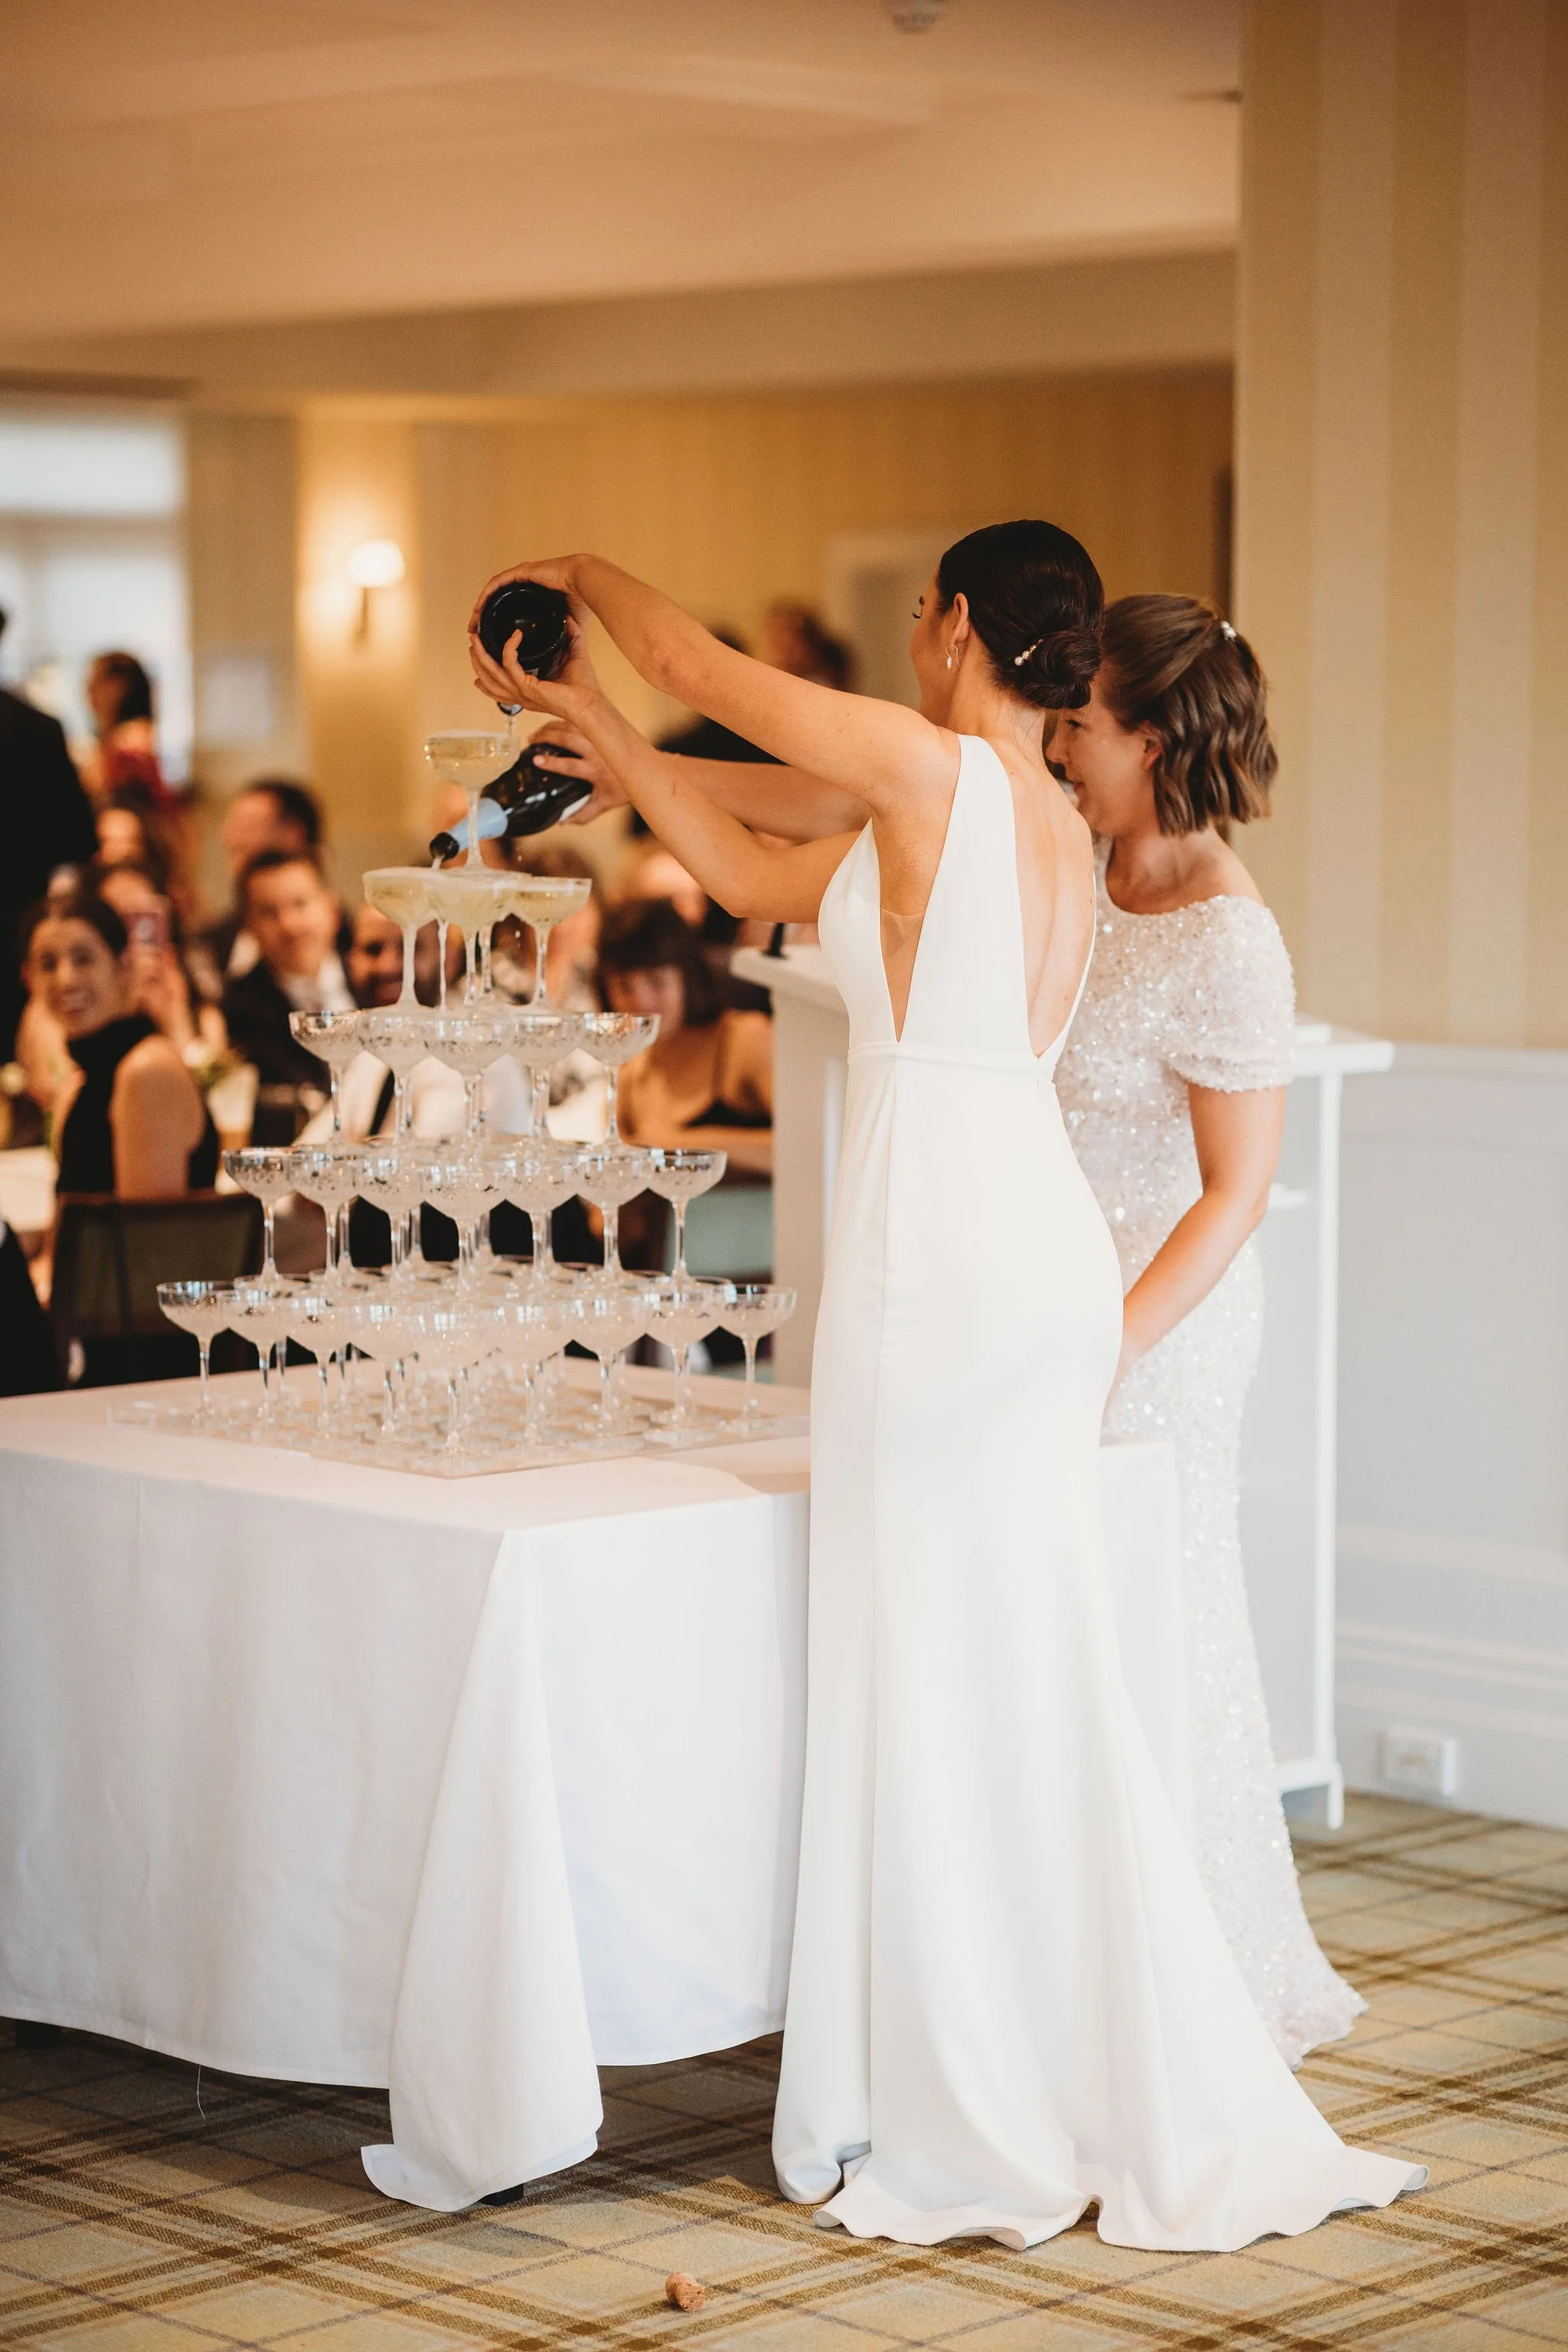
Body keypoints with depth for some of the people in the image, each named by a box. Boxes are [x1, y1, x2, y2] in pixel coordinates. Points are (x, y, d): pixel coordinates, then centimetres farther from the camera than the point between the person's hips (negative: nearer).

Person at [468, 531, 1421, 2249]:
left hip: (939, 1252, -9)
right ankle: (1145, 2101, 17)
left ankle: (971, 2127, 7)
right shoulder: (1051, 827, 16)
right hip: (1036, 1249, 9)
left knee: (936, 1670, -1)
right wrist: (582, 722, 28)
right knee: (1022, 1675, 12)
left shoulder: (935, 766, -10)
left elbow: (694, 662, -1)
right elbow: (754, 879, 23)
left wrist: (581, 572, 20)